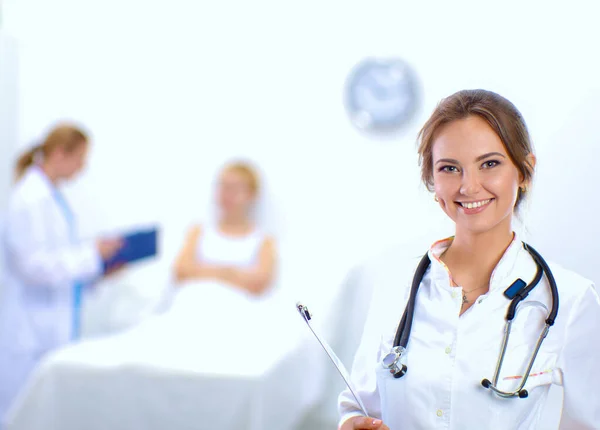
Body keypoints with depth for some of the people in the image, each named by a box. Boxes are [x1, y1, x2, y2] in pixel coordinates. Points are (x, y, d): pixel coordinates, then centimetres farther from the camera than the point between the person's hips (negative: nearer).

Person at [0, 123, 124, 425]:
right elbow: (33, 264, -19)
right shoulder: (29, 199, -16)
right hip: (32, 329, -9)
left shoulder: (51, 196, 13)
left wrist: (99, 269, 8)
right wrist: (91, 254, -17)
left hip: (55, 324, 9)